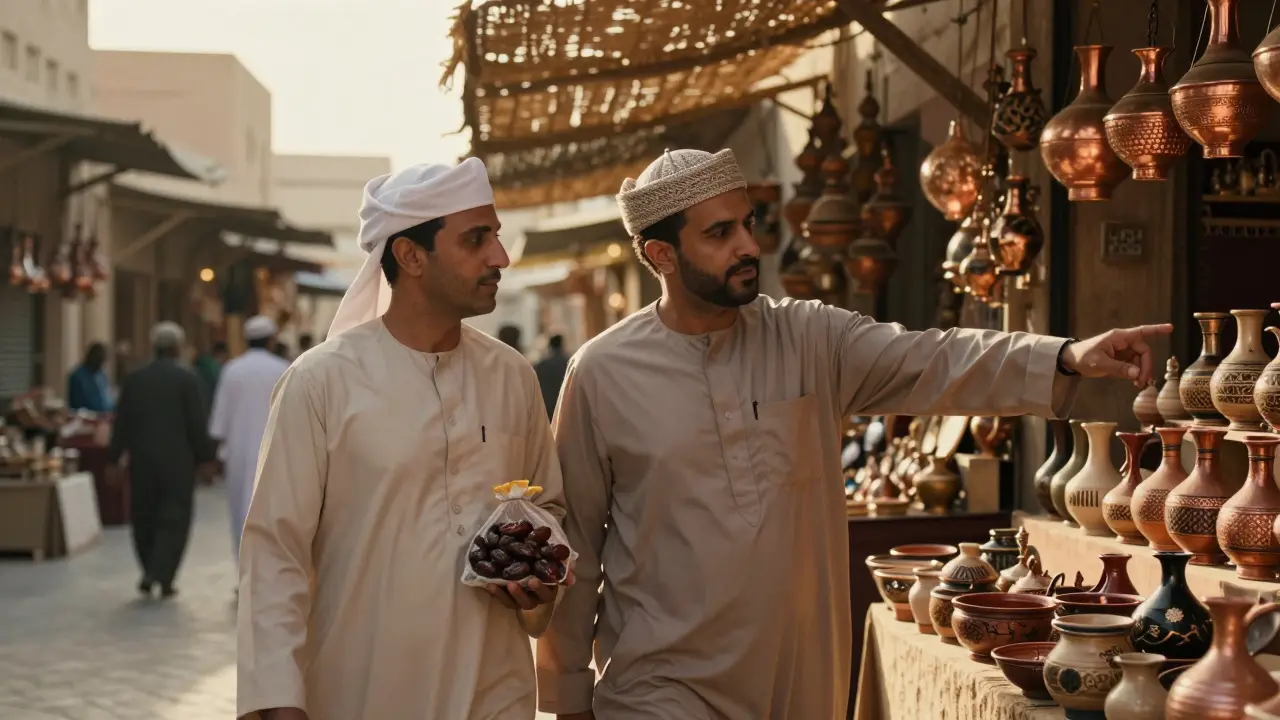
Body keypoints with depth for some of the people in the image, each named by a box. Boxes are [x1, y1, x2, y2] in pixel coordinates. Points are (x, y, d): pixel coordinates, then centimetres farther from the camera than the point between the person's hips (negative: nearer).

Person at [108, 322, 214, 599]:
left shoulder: (134, 379, 3)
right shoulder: (186, 379, -8)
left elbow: (121, 423, 4)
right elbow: (197, 424, -9)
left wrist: (114, 458, 10)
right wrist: (205, 455, 1)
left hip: (142, 460, 3)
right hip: (178, 461, -3)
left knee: (145, 518, 13)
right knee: (174, 520, 2)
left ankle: (150, 573, 17)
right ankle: (162, 576, -8)